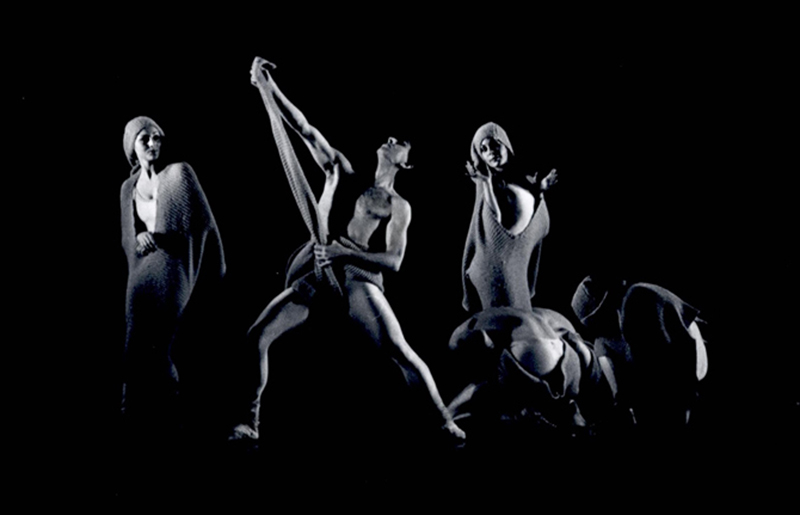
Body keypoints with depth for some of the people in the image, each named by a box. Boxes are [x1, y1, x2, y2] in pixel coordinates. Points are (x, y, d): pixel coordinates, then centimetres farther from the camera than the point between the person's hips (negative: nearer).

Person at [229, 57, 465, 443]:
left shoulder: (398, 205, 6)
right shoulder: (341, 169, 17)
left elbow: (394, 261, -3)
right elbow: (304, 129, 11)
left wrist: (343, 252, -16)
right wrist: (267, 87, 4)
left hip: (356, 274, -4)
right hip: (312, 273, 4)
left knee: (400, 352, -17)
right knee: (256, 337, -7)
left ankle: (445, 422, -9)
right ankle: (250, 423, 2)